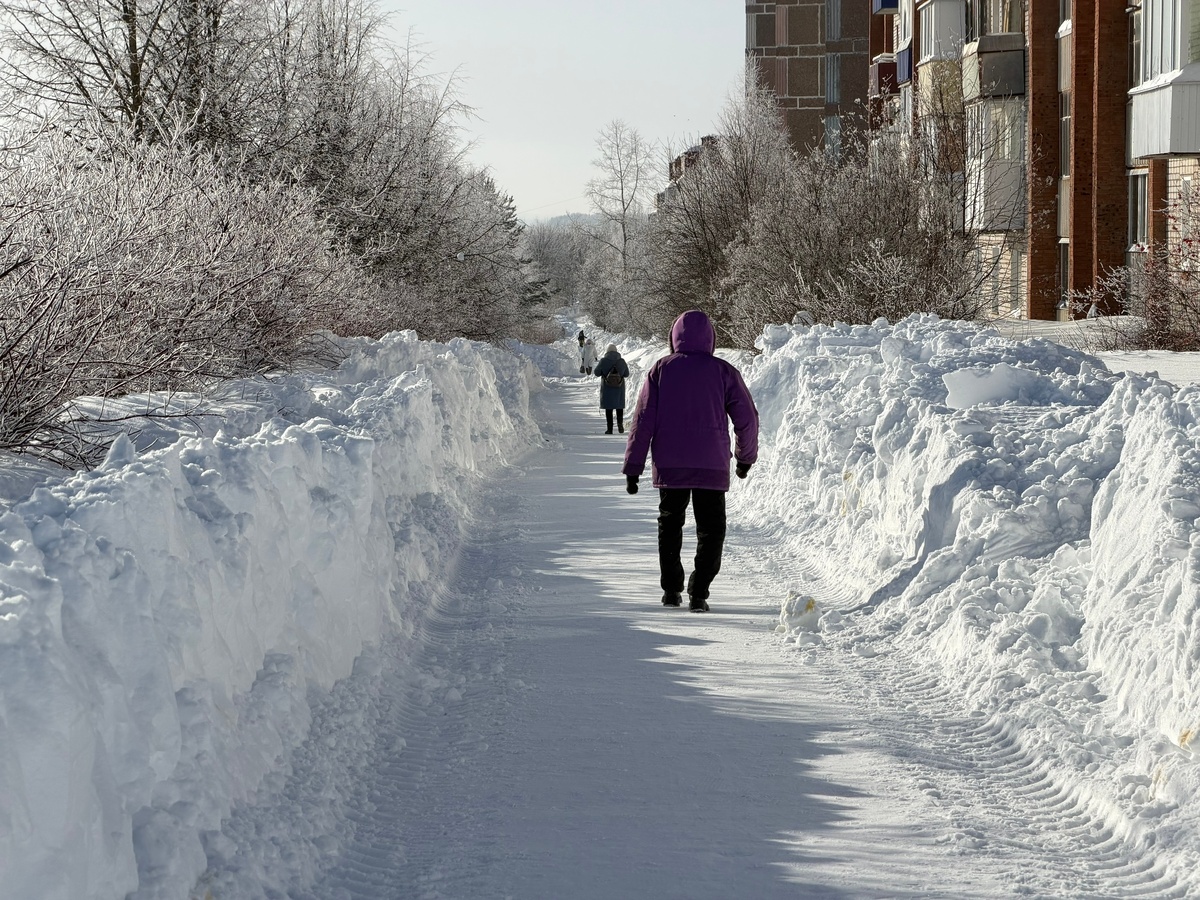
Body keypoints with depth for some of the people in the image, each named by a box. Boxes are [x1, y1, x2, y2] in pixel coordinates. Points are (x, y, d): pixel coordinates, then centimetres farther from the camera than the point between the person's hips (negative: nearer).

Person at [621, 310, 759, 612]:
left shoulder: (661, 369, 1)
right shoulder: (723, 371, -1)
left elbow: (642, 420, -2)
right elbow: (747, 417, 2)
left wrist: (633, 467, 1)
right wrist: (746, 457, 18)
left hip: (669, 465, 1)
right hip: (712, 466, -1)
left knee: (669, 524, 17)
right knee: (711, 529, 7)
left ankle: (671, 590, 16)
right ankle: (698, 593, -5)